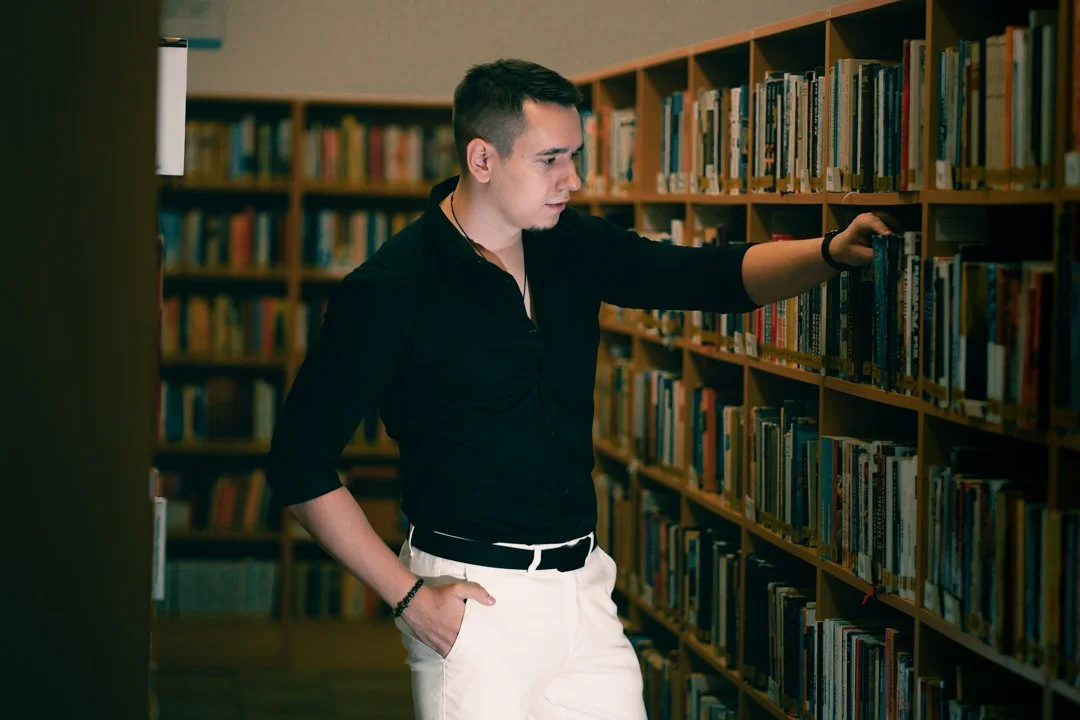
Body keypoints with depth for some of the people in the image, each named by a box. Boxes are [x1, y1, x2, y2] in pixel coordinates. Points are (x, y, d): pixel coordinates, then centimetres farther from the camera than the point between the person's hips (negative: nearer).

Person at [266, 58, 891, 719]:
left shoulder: (574, 249, 5)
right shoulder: (390, 289, -13)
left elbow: (719, 276, 6)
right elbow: (300, 466, -12)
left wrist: (831, 253, -14)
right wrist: (408, 596, -14)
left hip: (582, 585, 6)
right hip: (472, 597, -5)